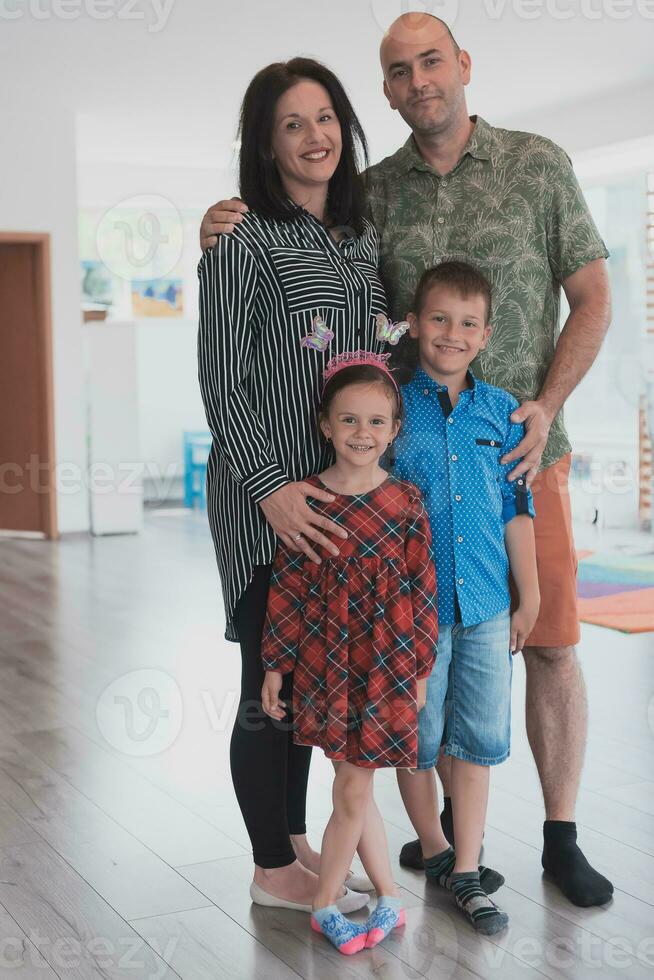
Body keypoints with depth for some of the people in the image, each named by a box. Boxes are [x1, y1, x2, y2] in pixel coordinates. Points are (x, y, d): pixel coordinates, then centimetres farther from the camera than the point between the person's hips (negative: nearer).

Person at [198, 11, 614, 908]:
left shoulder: (537, 164, 1)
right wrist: (226, 236, -9)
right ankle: (457, 822, 26)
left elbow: (593, 300, 2)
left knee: (551, 646, 1)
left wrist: (545, 406, -10)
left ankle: (561, 840, 15)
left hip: (524, 449, -1)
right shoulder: (374, 193, 6)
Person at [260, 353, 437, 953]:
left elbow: (421, 591, -1)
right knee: (353, 791, 10)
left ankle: (325, 904, 23)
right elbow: (286, 589, 1)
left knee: (353, 792, 5)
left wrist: (419, 671, 1)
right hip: (323, 664, 2)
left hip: (385, 668, -1)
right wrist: (275, 665, 2)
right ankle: (390, 897, 28)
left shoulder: (406, 503, -6)